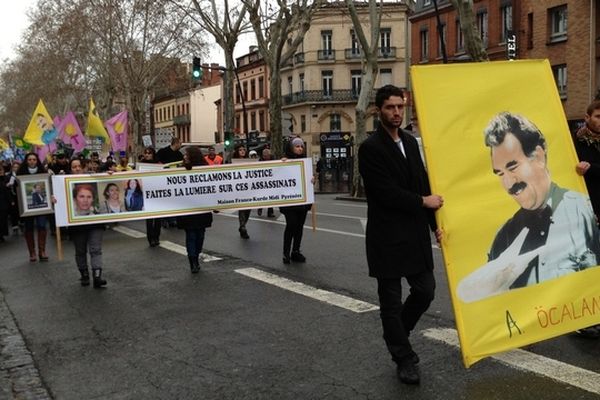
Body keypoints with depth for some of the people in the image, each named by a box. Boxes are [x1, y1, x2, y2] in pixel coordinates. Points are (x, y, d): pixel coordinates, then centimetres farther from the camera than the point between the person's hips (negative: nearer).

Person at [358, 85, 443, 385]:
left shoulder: (410, 142, 11)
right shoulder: (370, 148, -11)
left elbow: (423, 183, 11)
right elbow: (385, 192, -18)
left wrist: (434, 223, 4)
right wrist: (423, 202, -9)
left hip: (416, 234, 7)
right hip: (388, 237, -6)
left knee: (425, 291, 10)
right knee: (391, 300, 6)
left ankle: (396, 334, 35)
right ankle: (404, 359, 21)